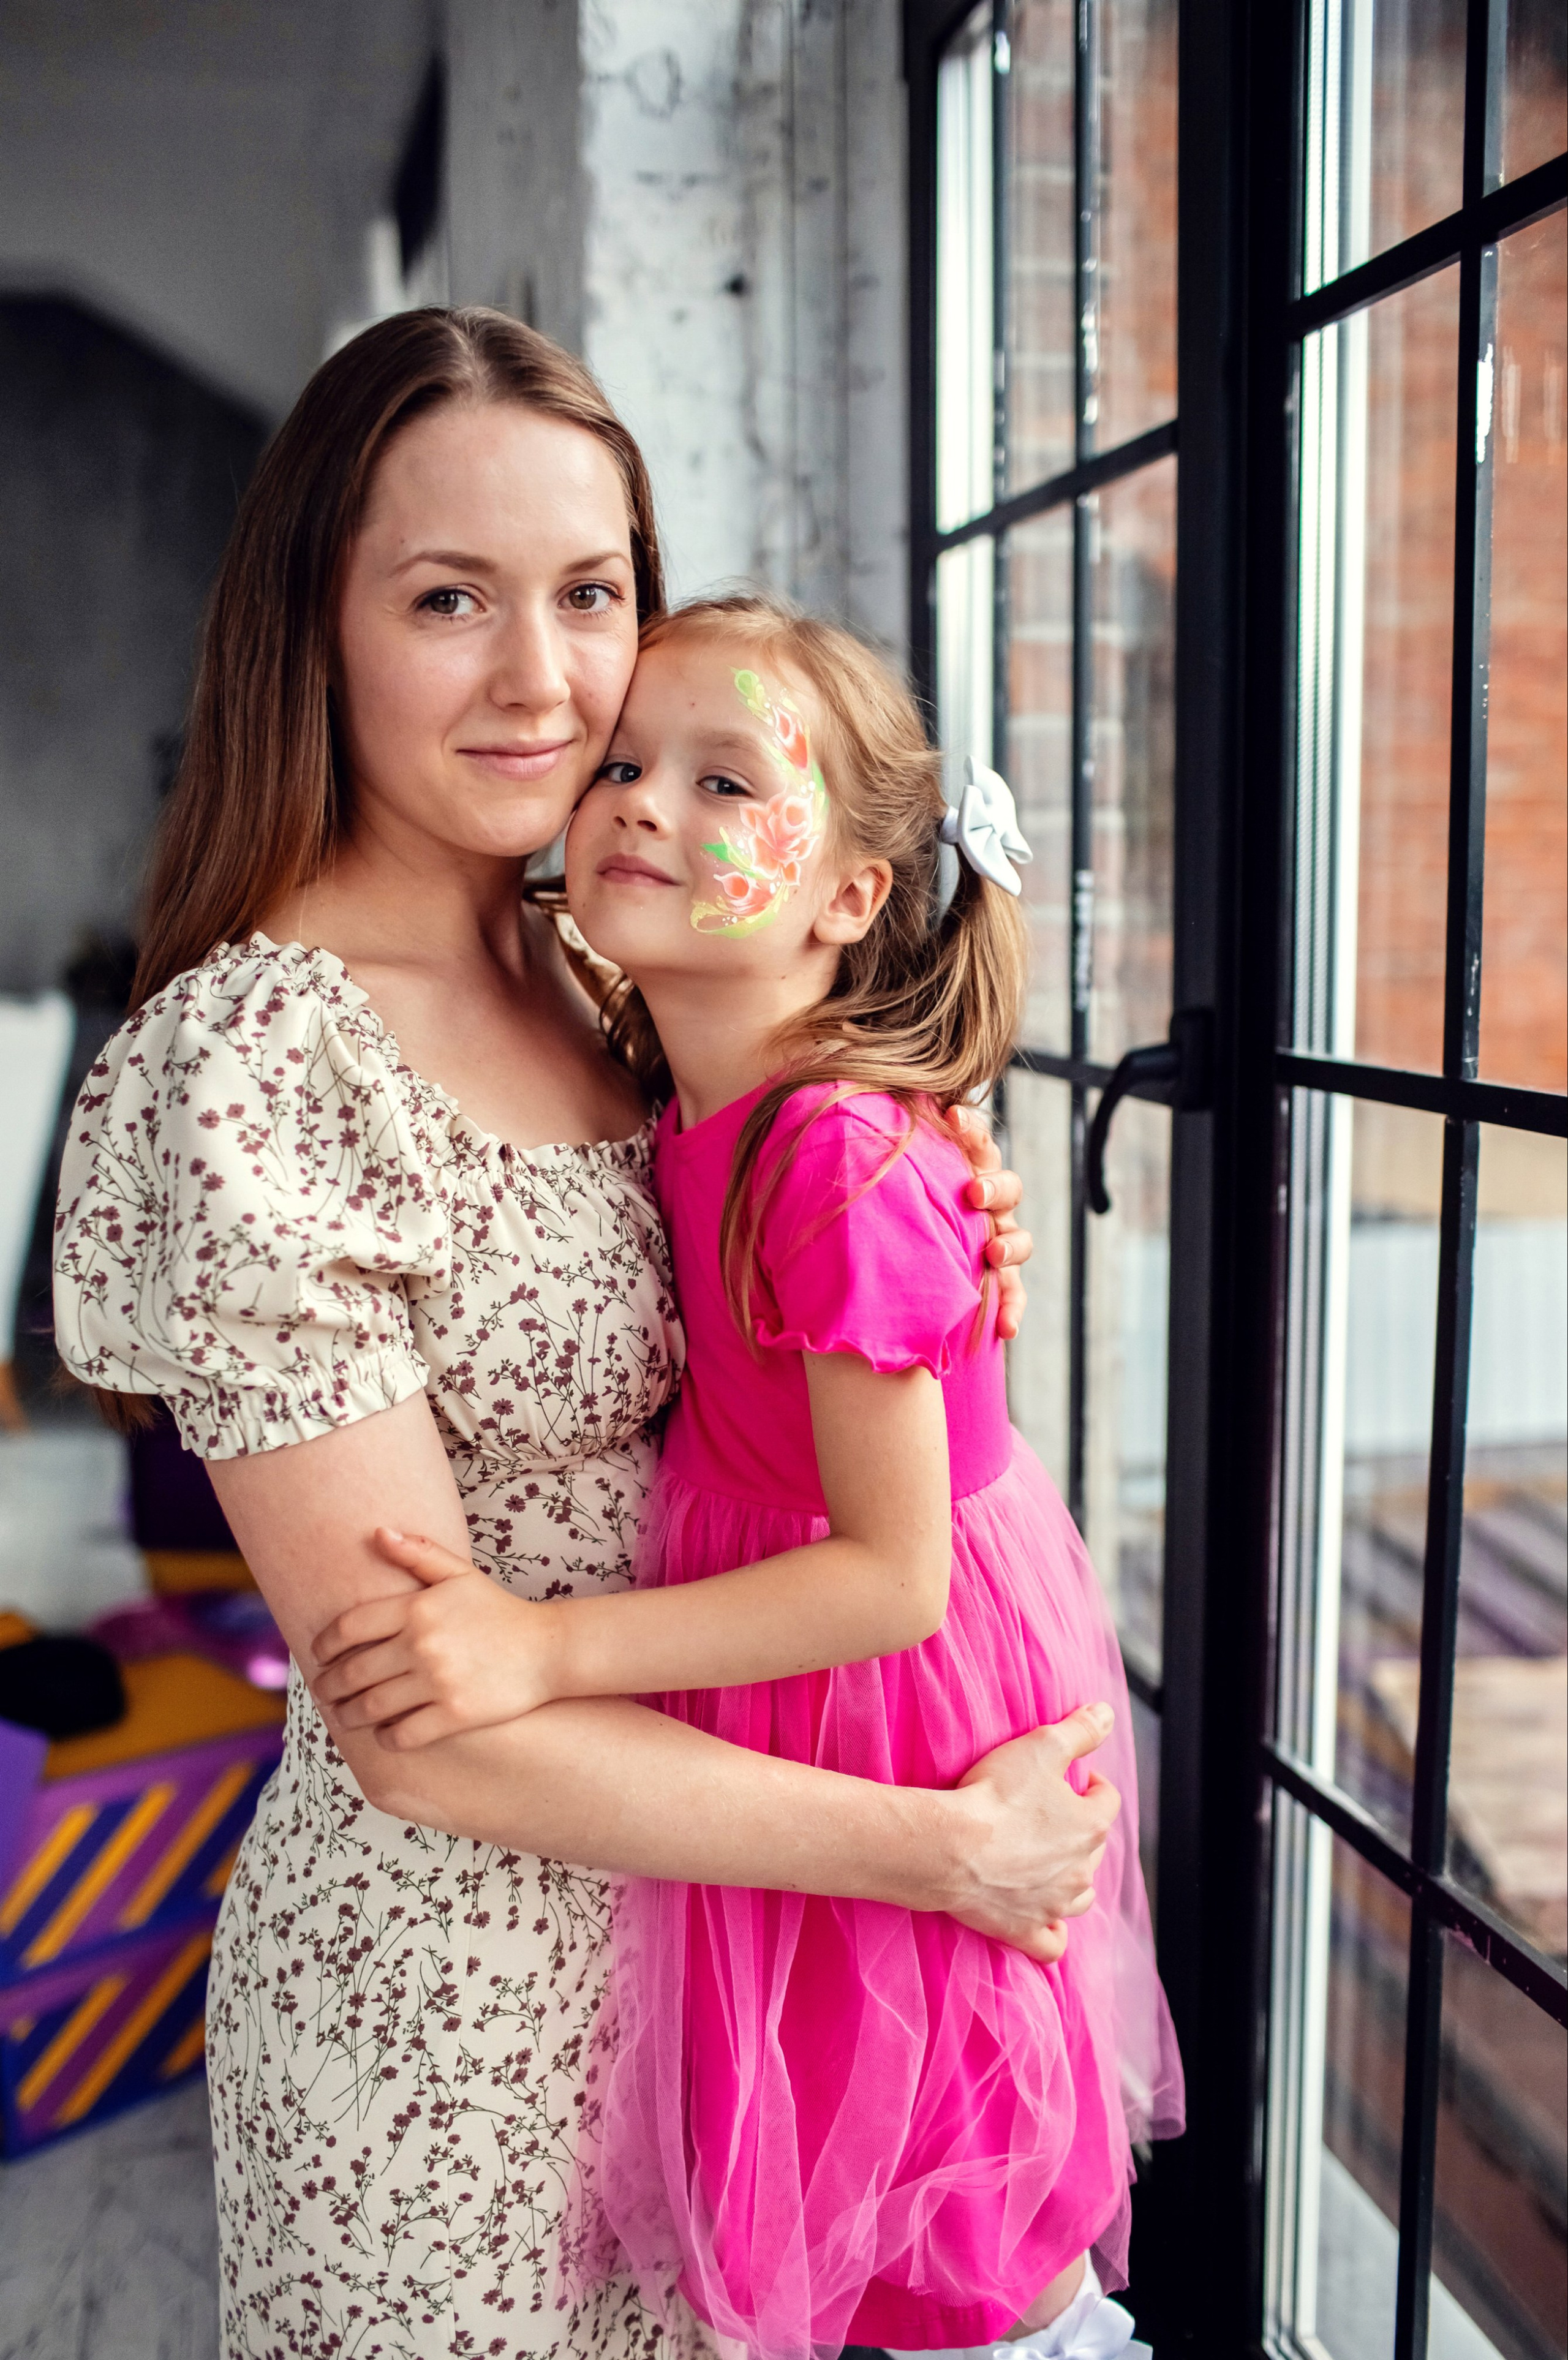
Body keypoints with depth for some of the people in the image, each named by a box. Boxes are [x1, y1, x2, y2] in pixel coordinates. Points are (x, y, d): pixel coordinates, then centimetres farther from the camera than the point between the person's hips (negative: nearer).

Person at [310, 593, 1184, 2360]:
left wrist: (549, 1649, -31)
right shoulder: (691, 1110, -4)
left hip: (891, 1706, -8)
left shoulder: (842, 1164, -30)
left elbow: (895, 1571, -27)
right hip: (787, 1693, 8)